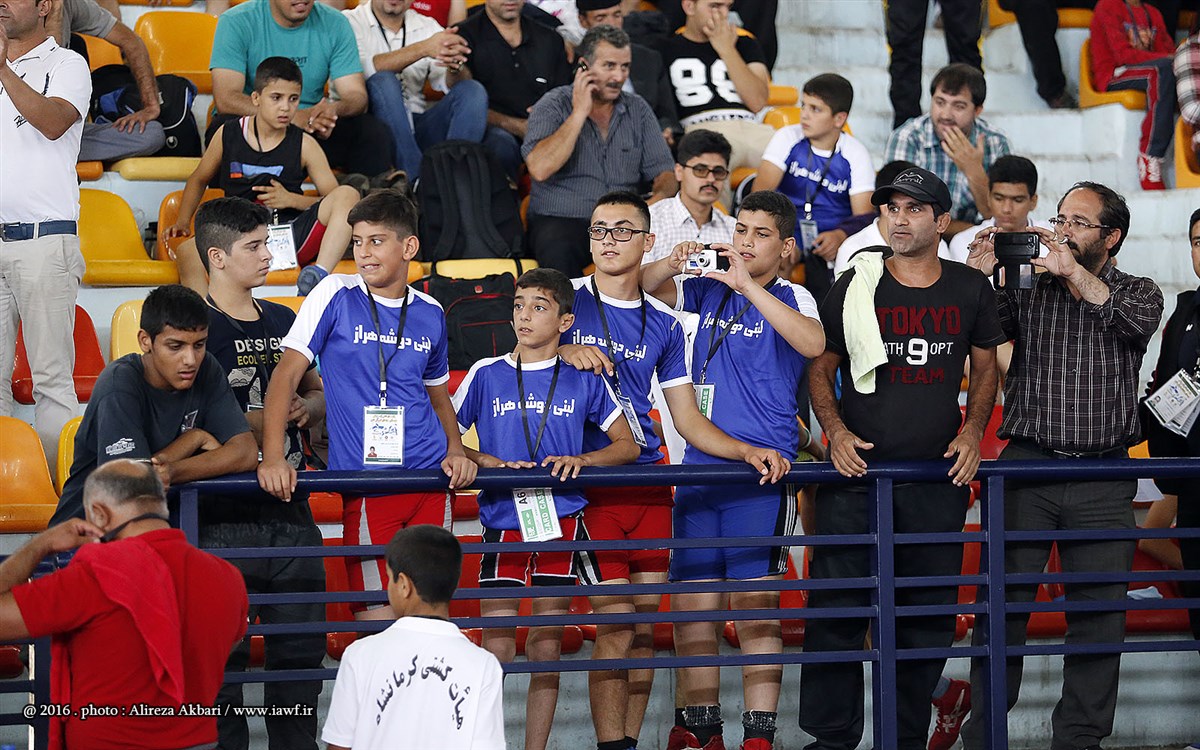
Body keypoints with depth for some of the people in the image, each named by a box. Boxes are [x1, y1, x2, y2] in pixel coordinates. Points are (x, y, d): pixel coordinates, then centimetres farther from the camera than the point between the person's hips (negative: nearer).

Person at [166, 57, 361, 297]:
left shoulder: (304, 145, 6)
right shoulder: (228, 135, 9)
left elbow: (334, 200, 4)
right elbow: (199, 179, 25)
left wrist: (291, 200, -9)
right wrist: (182, 222, 14)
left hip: (291, 237, 0)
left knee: (348, 194, -22)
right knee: (188, 253, -29)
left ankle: (319, 272, -36)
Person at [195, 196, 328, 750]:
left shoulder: (282, 322, 14)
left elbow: (318, 393, 24)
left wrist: (306, 407, 0)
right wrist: (279, 415, -8)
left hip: (290, 512, 6)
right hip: (224, 515, -6)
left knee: (302, 644, 8)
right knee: (222, 651, -2)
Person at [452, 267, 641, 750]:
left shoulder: (583, 380, 6)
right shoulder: (486, 376, 6)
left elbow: (627, 447, 9)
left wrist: (581, 460, -9)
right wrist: (490, 463, -9)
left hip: (562, 523, 1)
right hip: (502, 521, -1)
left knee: (546, 645, 3)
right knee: (497, 646, -7)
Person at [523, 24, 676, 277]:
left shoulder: (638, 109, 15)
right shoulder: (553, 106, 3)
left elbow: (663, 172, 12)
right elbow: (540, 169, -14)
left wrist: (660, 197, -13)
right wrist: (580, 113, -9)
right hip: (561, 220, -4)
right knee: (560, 252, -38)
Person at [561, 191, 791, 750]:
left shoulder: (663, 324, 12)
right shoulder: (566, 301, 2)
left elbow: (689, 421, 13)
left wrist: (747, 451, -2)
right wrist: (565, 351, -15)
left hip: (649, 482, 4)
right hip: (587, 481, -4)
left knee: (643, 626, 5)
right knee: (616, 626, -12)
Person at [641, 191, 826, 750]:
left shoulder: (789, 298, -1)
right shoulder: (709, 291, 14)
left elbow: (812, 343, -20)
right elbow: (647, 285, 9)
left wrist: (749, 285, -24)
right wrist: (675, 262, -13)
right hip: (700, 468, 5)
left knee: (756, 608, -8)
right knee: (690, 605, 5)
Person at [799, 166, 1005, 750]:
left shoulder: (969, 290, 6)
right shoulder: (856, 287, 1)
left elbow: (984, 368, 18)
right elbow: (821, 370, 7)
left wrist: (973, 432, 2)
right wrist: (835, 431, -9)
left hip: (938, 478, 2)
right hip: (857, 467, -2)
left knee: (928, 614, 5)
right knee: (837, 606, -6)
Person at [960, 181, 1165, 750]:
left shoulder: (1137, 292, 10)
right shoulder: (1027, 290, 11)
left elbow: (1138, 321, -12)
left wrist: (1073, 272, -20)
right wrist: (978, 276, -15)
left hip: (1104, 478, 0)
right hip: (1026, 467, 0)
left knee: (1099, 612, -1)